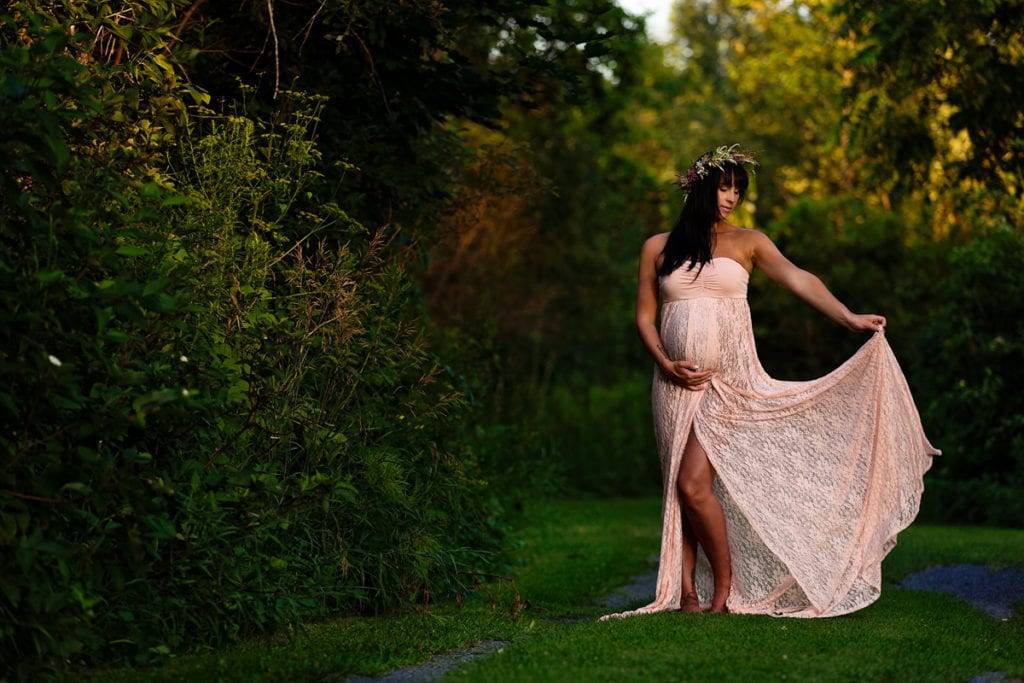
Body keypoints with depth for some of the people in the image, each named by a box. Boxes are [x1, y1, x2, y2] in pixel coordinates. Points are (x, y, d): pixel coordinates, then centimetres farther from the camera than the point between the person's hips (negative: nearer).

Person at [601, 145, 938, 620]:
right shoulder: (659, 248, 10)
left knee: (695, 484, -15)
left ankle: (726, 587, -1)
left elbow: (797, 279, -9)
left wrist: (848, 317, -22)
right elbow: (644, 316, 10)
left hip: (727, 382, -3)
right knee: (680, 488, 1)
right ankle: (687, 593, 7)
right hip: (676, 383, 3)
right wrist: (667, 364, -6)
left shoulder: (747, 243, 5)